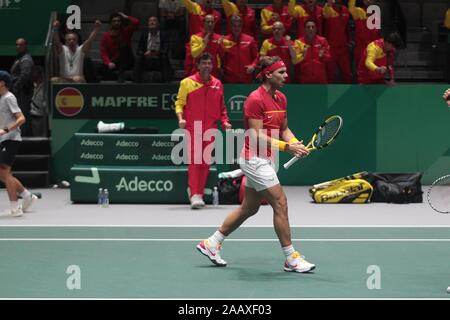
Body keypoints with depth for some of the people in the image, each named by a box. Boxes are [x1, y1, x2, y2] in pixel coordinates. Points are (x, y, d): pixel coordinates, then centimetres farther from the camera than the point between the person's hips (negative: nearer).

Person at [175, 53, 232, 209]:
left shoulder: (217, 84, 12)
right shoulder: (187, 83, 2)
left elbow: (221, 107, 19)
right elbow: (179, 102, 3)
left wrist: (225, 122, 5)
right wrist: (180, 118, -13)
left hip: (210, 130, 4)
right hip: (192, 128, -4)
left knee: (206, 162, 5)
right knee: (194, 160, -11)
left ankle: (199, 193, 14)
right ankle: (194, 195, -13)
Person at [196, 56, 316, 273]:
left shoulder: (281, 98, 10)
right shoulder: (255, 99, -17)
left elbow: (284, 129, 16)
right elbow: (257, 136, -20)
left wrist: (295, 143, -4)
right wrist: (285, 147, -26)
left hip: (264, 160, 10)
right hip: (255, 159, -10)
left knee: (249, 208, 16)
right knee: (280, 203, -10)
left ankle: (212, 243, 26)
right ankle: (291, 258, -3)